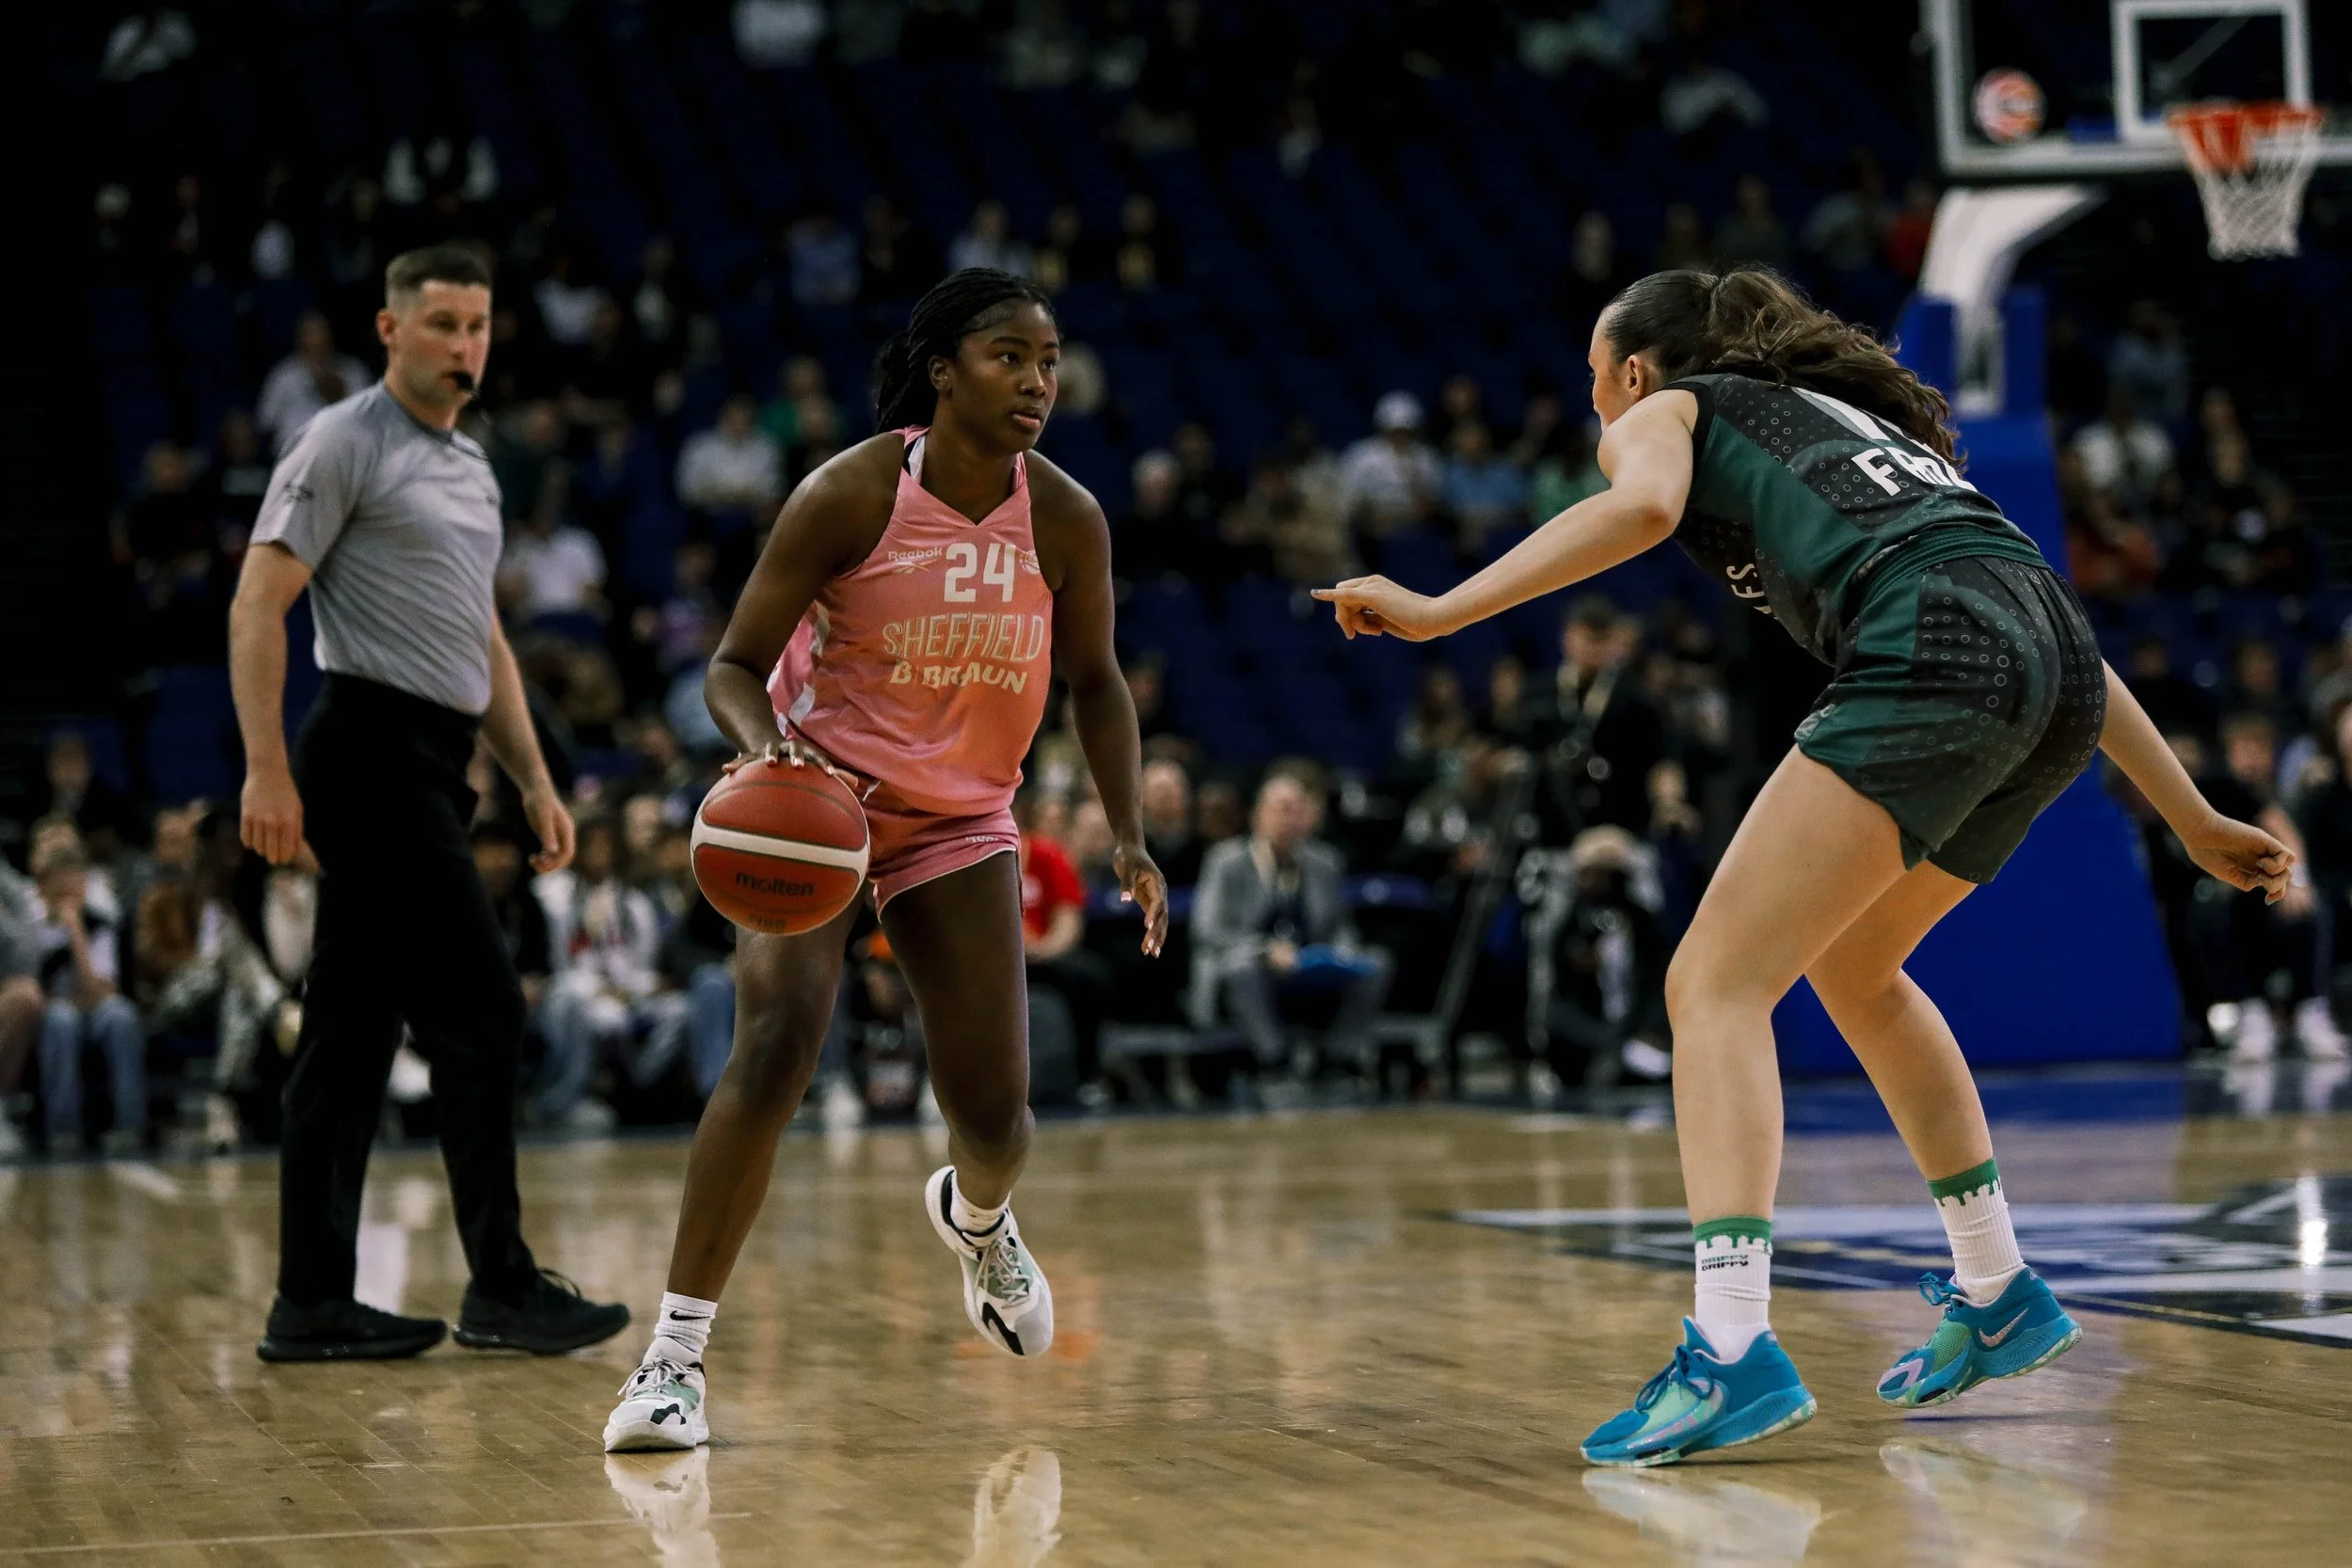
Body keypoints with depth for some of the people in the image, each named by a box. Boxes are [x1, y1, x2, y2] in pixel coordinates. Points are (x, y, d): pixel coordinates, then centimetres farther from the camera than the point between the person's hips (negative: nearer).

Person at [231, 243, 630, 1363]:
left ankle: (312, 1303, 10)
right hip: (374, 754, -9)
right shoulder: (344, 444, -6)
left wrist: (535, 780, 18)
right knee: (478, 1010, -10)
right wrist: (267, 768, -19)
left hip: (431, 767, 9)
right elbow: (258, 606, -11)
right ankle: (500, 1286, -4)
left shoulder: (471, 466, 20)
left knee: (352, 1034, 8)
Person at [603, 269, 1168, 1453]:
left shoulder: (1065, 521, -10)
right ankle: (676, 1352, -19)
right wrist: (761, 741, -37)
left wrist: (1129, 839, -4)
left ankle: (976, 1214, 42)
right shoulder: (849, 496, -19)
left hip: (960, 822, 3)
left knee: (994, 1112, 0)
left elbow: (1093, 681, 6)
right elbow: (735, 665, -14)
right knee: (777, 1043, -26)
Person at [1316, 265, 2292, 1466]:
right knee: (1850, 964, 28)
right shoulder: (1852, 415, 38)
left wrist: (1437, 612, -10)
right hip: (2060, 667, 8)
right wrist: (2193, 819, 33)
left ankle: (1732, 1353, -22)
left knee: (1715, 985, -6)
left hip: (1935, 655, -8)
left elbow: (1642, 505, -8)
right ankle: (1999, 1299, 32)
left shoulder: (1660, 411, 20)